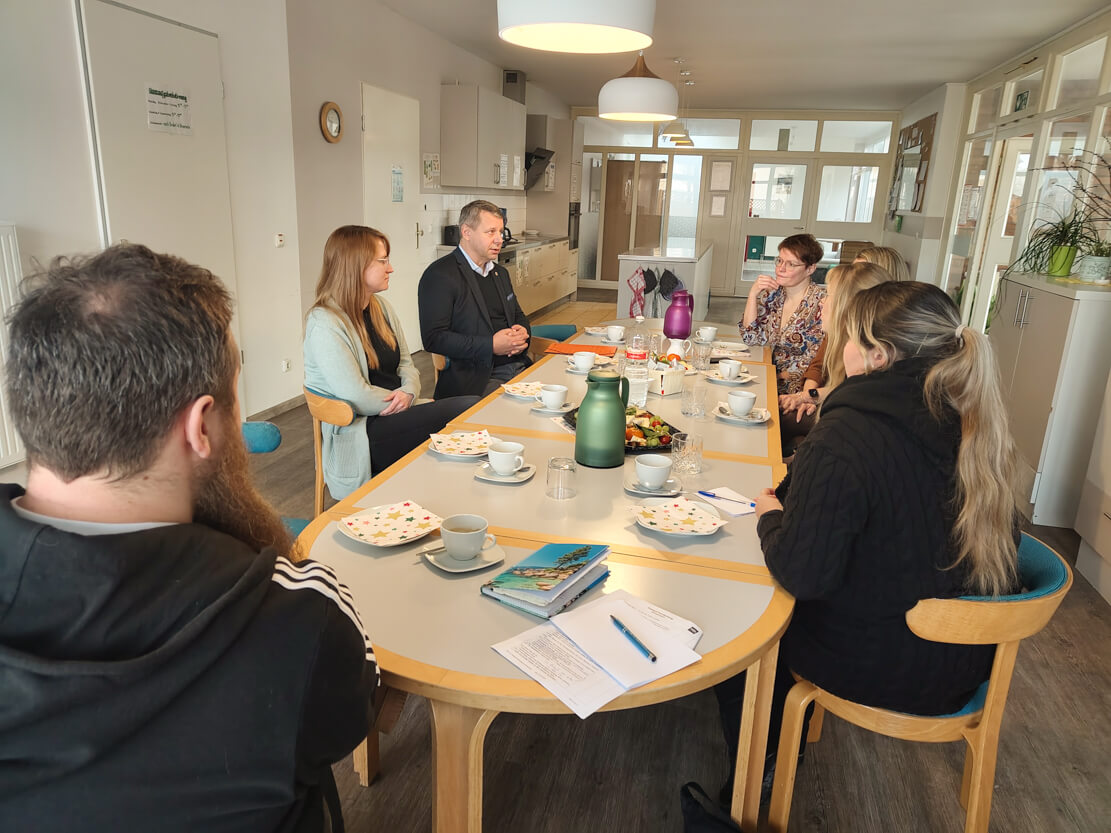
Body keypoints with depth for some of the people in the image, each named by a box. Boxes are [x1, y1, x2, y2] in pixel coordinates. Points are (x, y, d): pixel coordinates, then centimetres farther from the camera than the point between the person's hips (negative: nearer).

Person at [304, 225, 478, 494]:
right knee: (469, 410, -25)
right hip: (360, 433, -8)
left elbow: (405, 363, 14)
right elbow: (357, 396, -18)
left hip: (399, 411, 8)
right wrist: (399, 400, -8)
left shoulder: (380, 306, 12)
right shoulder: (324, 325, -14)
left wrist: (408, 392, -8)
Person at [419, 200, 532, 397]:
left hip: (518, 366, 8)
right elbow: (433, 338, -14)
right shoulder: (439, 275, -6)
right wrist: (490, 346, -20)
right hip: (476, 379, -8)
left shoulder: (500, 273, 21)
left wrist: (522, 332, 4)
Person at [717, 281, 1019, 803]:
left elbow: (801, 573, -28)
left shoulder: (845, 437, -28)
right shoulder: (976, 428, -4)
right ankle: (786, 751, 44)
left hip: (881, 670, -7)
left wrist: (771, 517, -7)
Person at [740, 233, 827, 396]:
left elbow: (816, 359, -13)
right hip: (770, 376, 6)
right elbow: (751, 338, 1)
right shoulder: (773, 294, 6)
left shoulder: (821, 302, -12)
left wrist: (780, 376, -14)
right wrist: (753, 294, -7)